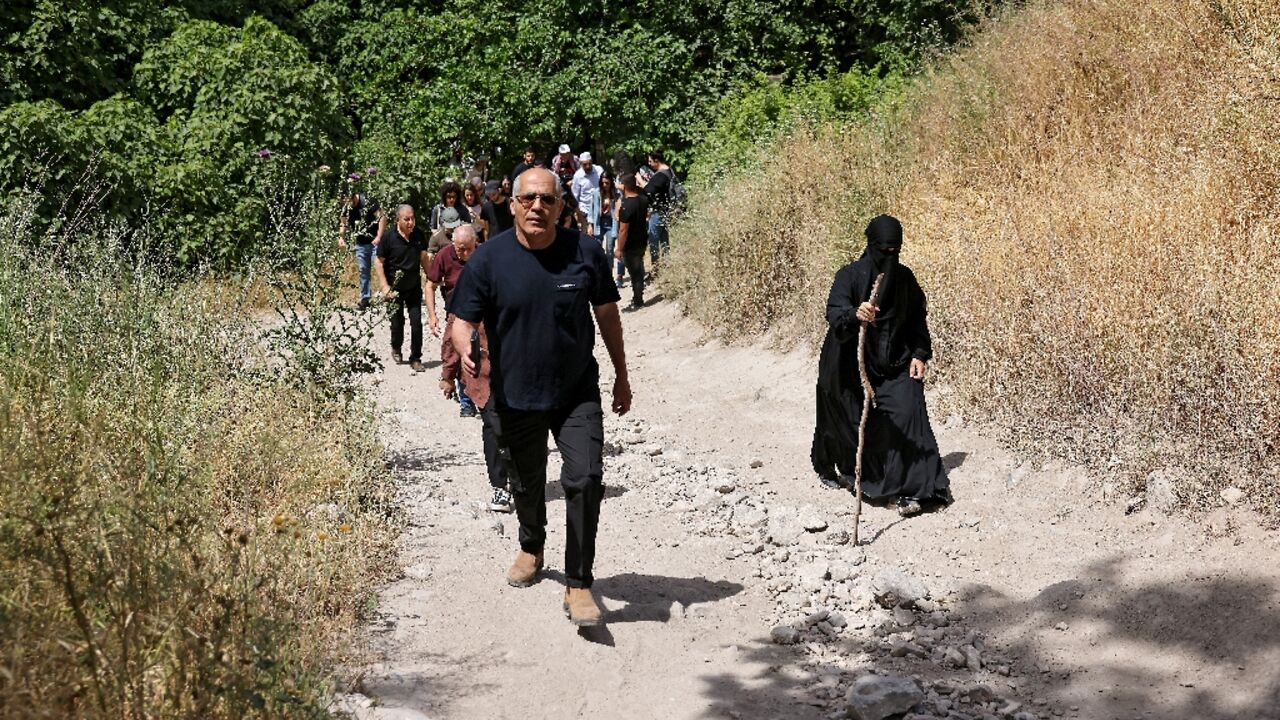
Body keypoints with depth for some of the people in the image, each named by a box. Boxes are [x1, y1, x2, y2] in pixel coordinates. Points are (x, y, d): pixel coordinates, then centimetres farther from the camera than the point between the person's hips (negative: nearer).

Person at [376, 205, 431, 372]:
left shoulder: (418, 234, -5)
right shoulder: (388, 236, -15)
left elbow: (423, 258, 8)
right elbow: (380, 262, -9)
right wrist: (385, 286, -15)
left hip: (414, 286, 2)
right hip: (395, 287, -2)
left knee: (416, 322, -3)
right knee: (397, 321, 10)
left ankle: (415, 358, 7)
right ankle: (396, 349, 38)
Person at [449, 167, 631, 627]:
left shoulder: (586, 252, -6)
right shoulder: (489, 258, -9)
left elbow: (607, 315, 7)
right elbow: (463, 321, -7)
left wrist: (621, 375, 12)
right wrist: (466, 352, -30)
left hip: (577, 393, 0)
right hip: (514, 398, 1)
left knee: (585, 480, -16)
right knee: (526, 485, 18)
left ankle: (578, 585, -5)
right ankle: (531, 547, 49)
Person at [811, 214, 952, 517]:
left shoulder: (904, 277, 1)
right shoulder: (850, 275, -14)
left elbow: (917, 319, 11)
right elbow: (834, 312, -30)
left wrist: (920, 354, -1)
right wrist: (854, 314, -52)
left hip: (895, 364, 3)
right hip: (852, 364, -3)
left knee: (906, 415, -16)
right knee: (852, 421, 11)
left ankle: (909, 489, -14)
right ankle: (828, 467, 43)